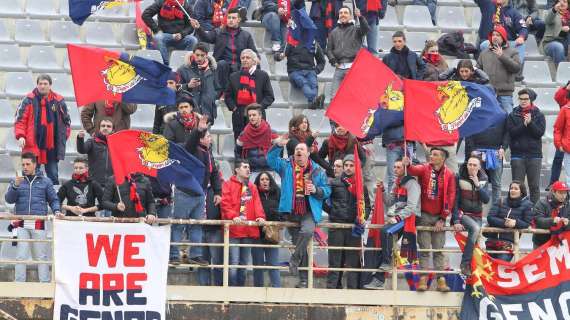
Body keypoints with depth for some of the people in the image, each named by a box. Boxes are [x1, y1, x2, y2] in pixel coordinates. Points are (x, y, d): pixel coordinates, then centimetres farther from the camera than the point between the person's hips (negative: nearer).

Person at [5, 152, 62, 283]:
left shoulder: (45, 182, 10)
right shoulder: (16, 181, 12)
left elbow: (53, 200, 13)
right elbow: (9, 199, 1)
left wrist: (56, 211, -6)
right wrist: (15, 186, -14)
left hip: (39, 223, 0)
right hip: (21, 224, 0)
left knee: (42, 256, 1)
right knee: (20, 256, -4)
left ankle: (45, 283, 5)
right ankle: (19, 283, -1)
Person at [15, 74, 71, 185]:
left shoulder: (58, 101, 4)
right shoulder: (29, 100, -3)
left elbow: (66, 121, 14)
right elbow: (20, 119, -2)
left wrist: (63, 138, 7)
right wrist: (20, 136, -15)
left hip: (52, 147, 2)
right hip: (33, 146, -2)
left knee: (53, 176, 7)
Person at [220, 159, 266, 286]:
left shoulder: (252, 187, 17)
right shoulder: (228, 185, 1)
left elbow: (257, 204, 8)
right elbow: (225, 204, -9)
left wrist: (260, 216, -11)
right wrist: (233, 216, -25)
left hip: (249, 231, 6)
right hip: (233, 229, -6)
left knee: (244, 263, 10)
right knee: (234, 263, -11)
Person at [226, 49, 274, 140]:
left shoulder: (263, 75, 6)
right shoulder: (234, 76, 15)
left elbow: (269, 96, 4)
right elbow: (228, 96, 17)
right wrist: (233, 107, 0)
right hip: (239, 118, 3)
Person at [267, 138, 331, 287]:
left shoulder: (317, 171, 6)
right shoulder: (286, 166, 10)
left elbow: (327, 191, 7)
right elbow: (271, 159, -3)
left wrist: (316, 190, -13)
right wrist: (278, 146, -17)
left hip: (309, 212, -2)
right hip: (292, 212, 2)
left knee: (307, 231, -34)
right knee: (299, 244, 5)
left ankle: (294, 259, -20)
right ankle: (303, 279, 12)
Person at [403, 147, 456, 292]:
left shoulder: (449, 175, 0)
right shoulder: (424, 169, -2)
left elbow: (450, 197, -1)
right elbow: (414, 171, -24)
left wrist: (442, 218, -5)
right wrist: (407, 165, -48)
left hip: (439, 217, 1)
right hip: (424, 215, -1)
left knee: (439, 250, 4)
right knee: (424, 249, -1)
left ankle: (441, 280, 4)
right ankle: (423, 279, -3)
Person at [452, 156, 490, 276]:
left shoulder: (483, 180, 2)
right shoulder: (460, 179, -8)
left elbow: (486, 200, -7)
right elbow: (455, 200, -9)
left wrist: (477, 185, -18)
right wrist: (456, 221, -17)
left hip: (477, 216, 4)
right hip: (462, 214, -4)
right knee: (475, 228, -31)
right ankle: (465, 263, -29)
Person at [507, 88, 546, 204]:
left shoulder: (539, 115, 5)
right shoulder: (513, 115, 5)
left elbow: (540, 132, -5)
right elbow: (511, 132, -6)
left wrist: (530, 123, -17)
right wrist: (524, 124, -17)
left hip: (534, 154, 0)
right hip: (517, 154, 0)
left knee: (534, 185, 2)